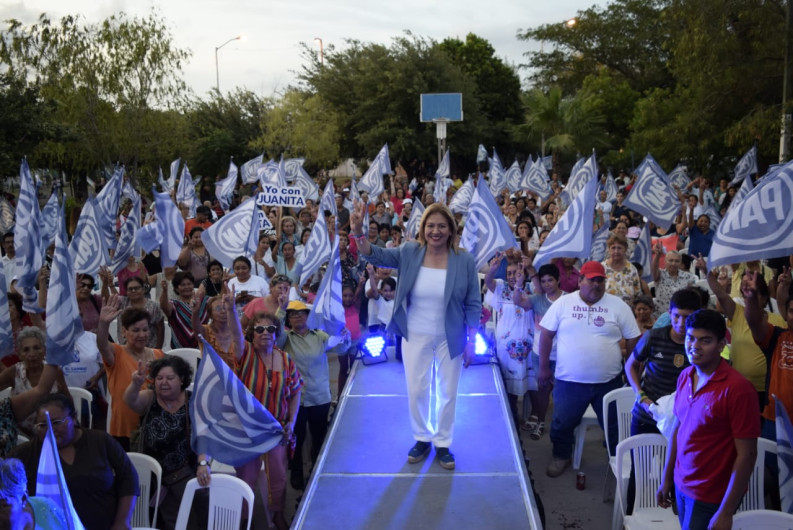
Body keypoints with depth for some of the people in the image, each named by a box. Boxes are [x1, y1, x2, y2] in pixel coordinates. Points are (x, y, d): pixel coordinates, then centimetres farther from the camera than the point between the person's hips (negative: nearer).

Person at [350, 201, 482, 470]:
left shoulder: (464, 260, -12)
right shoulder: (409, 252, -7)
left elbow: (473, 304, -6)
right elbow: (374, 255, -13)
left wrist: (471, 342, -7)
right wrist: (358, 233, -34)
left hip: (450, 338, -1)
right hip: (415, 336, 1)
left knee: (448, 393, 12)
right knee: (416, 390, 12)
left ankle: (443, 443, 31)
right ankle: (422, 439, 34)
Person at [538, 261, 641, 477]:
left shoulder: (618, 306, -3)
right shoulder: (563, 303, -3)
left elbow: (633, 339, 3)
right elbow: (546, 334, 2)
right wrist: (544, 367, 2)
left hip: (609, 381, 0)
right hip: (569, 380, 0)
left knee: (615, 425, 13)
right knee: (562, 423, 11)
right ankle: (561, 456, 36)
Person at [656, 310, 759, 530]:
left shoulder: (737, 388, -20)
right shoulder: (685, 377, 0)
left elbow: (747, 455, -18)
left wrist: (726, 512, -18)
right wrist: (666, 479, 12)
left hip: (711, 498, -6)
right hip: (682, 486, 6)